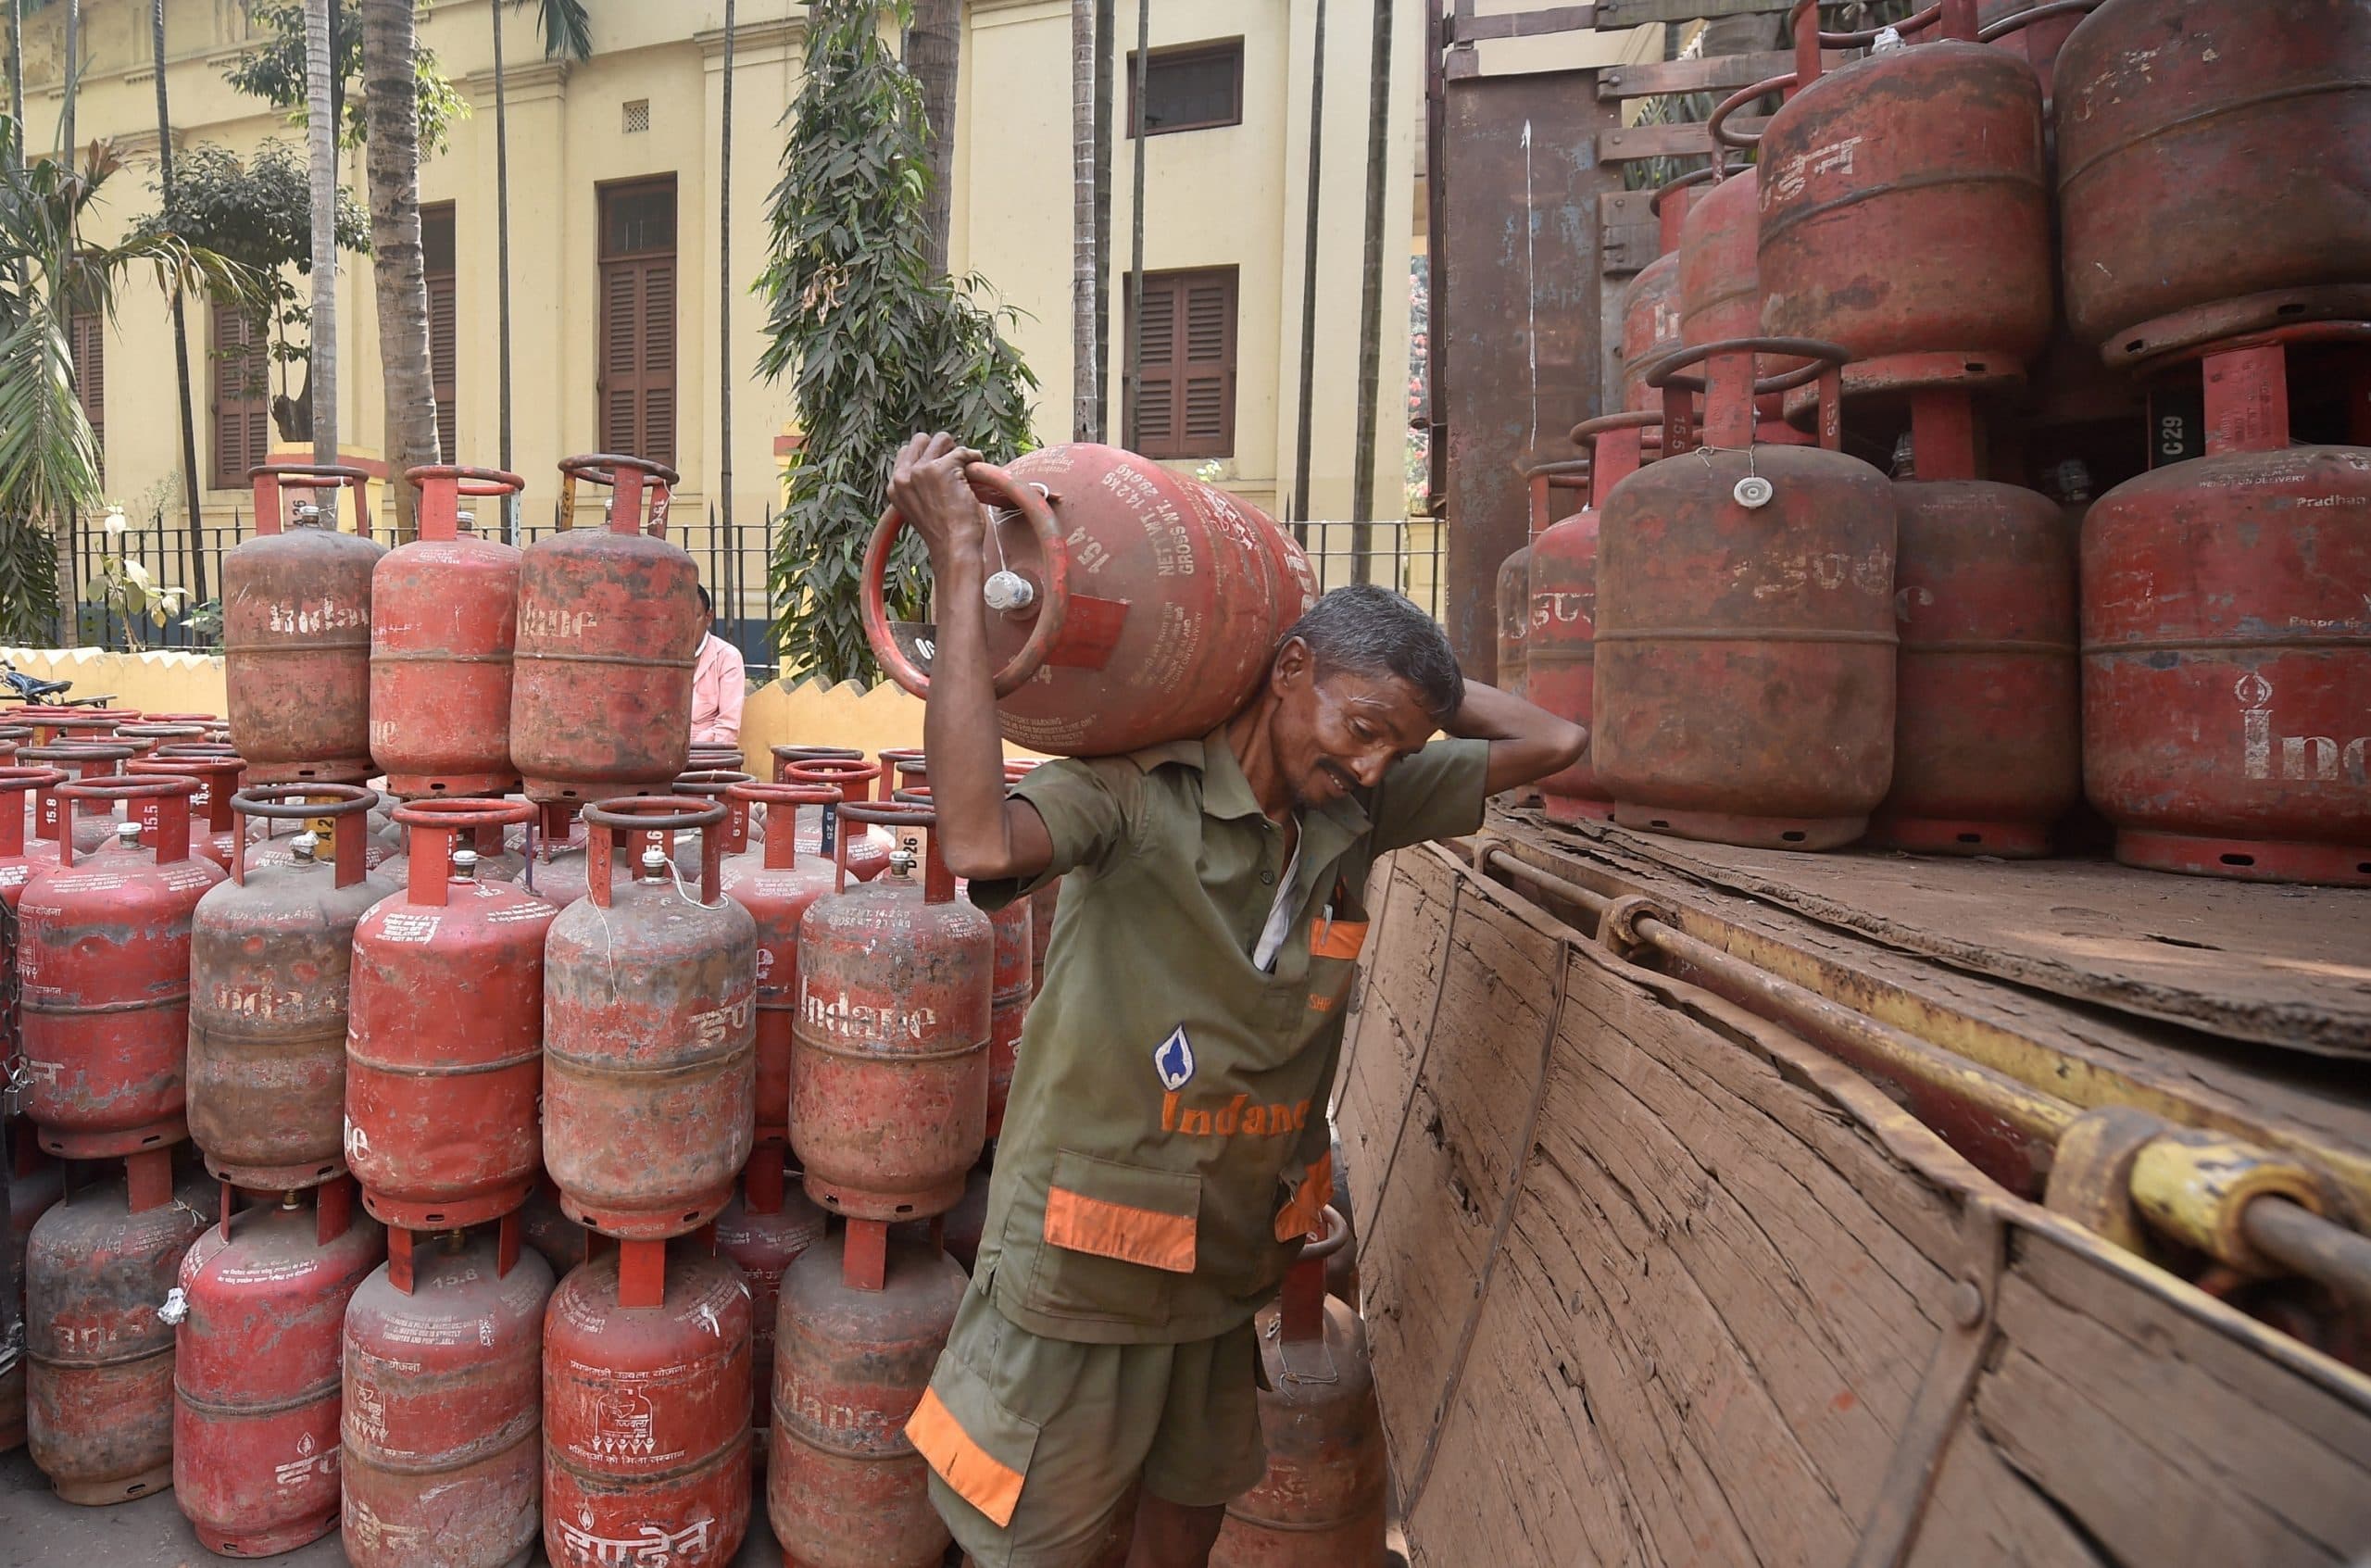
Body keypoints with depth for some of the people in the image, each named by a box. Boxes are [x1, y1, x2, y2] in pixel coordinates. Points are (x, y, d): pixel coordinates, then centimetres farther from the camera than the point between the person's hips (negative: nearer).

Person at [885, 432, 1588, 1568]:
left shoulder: (1358, 809, -2)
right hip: (1088, 1263, -5)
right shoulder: (1137, 790, -22)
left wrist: (1393, 667, -3)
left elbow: (1553, 741, 4)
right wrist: (960, 567, -39)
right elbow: (980, 842, -43)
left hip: (1229, 1259, 6)